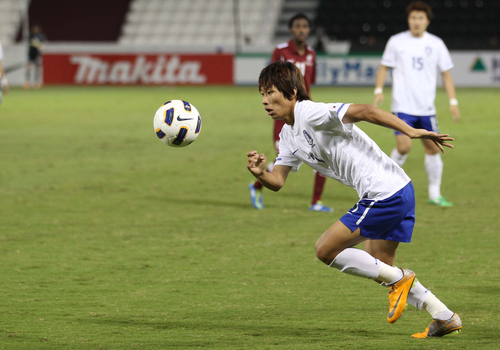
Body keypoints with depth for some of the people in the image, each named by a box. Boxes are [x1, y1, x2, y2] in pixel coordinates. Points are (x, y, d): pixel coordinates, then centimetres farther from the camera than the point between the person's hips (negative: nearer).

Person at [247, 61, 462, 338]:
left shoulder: (310, 113, -15)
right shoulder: (289, 136, 16)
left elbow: (365, 111, -25)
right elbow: (277, 181, 14)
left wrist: (410, 131, -32)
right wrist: (260, 174, -9)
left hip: (384, 195, -10)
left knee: (325, 250, -4)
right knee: (378, 265, 21)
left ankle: (398, 279, 4)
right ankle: (444, 317, 22)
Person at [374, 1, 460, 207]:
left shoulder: (436, 44, 5)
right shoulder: (396, 42, 2)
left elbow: (446, 73, 10)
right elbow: (384, 67, 10)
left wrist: (453, 102, 3)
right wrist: (378, 90, -5)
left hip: (427, 108, 2)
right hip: (403, 106, -2)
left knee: (432, 148, 2)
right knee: (403, 147, -15)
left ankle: (434, 194, 13)